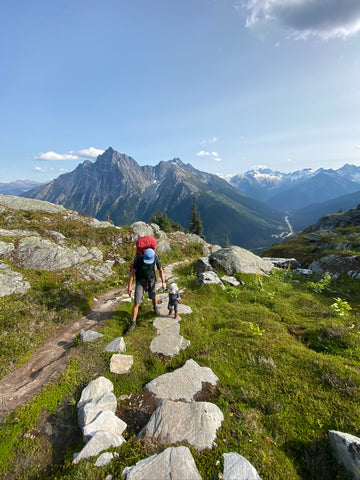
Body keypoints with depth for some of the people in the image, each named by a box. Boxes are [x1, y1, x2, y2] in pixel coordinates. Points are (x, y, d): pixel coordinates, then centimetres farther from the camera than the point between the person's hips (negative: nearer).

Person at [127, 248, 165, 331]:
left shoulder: (156, 258, -20)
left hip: (151, 281, 3)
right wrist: (129, 286, -19)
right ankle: (133, 323, 11)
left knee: (153, 296, 25)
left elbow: (161, 270, -6)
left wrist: (163, 282, -12)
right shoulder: (138, 259, -28)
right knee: (136, 303, -6)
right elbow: (132, 272, -18)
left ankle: (155, 308, 60)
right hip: (140, 282, -2)